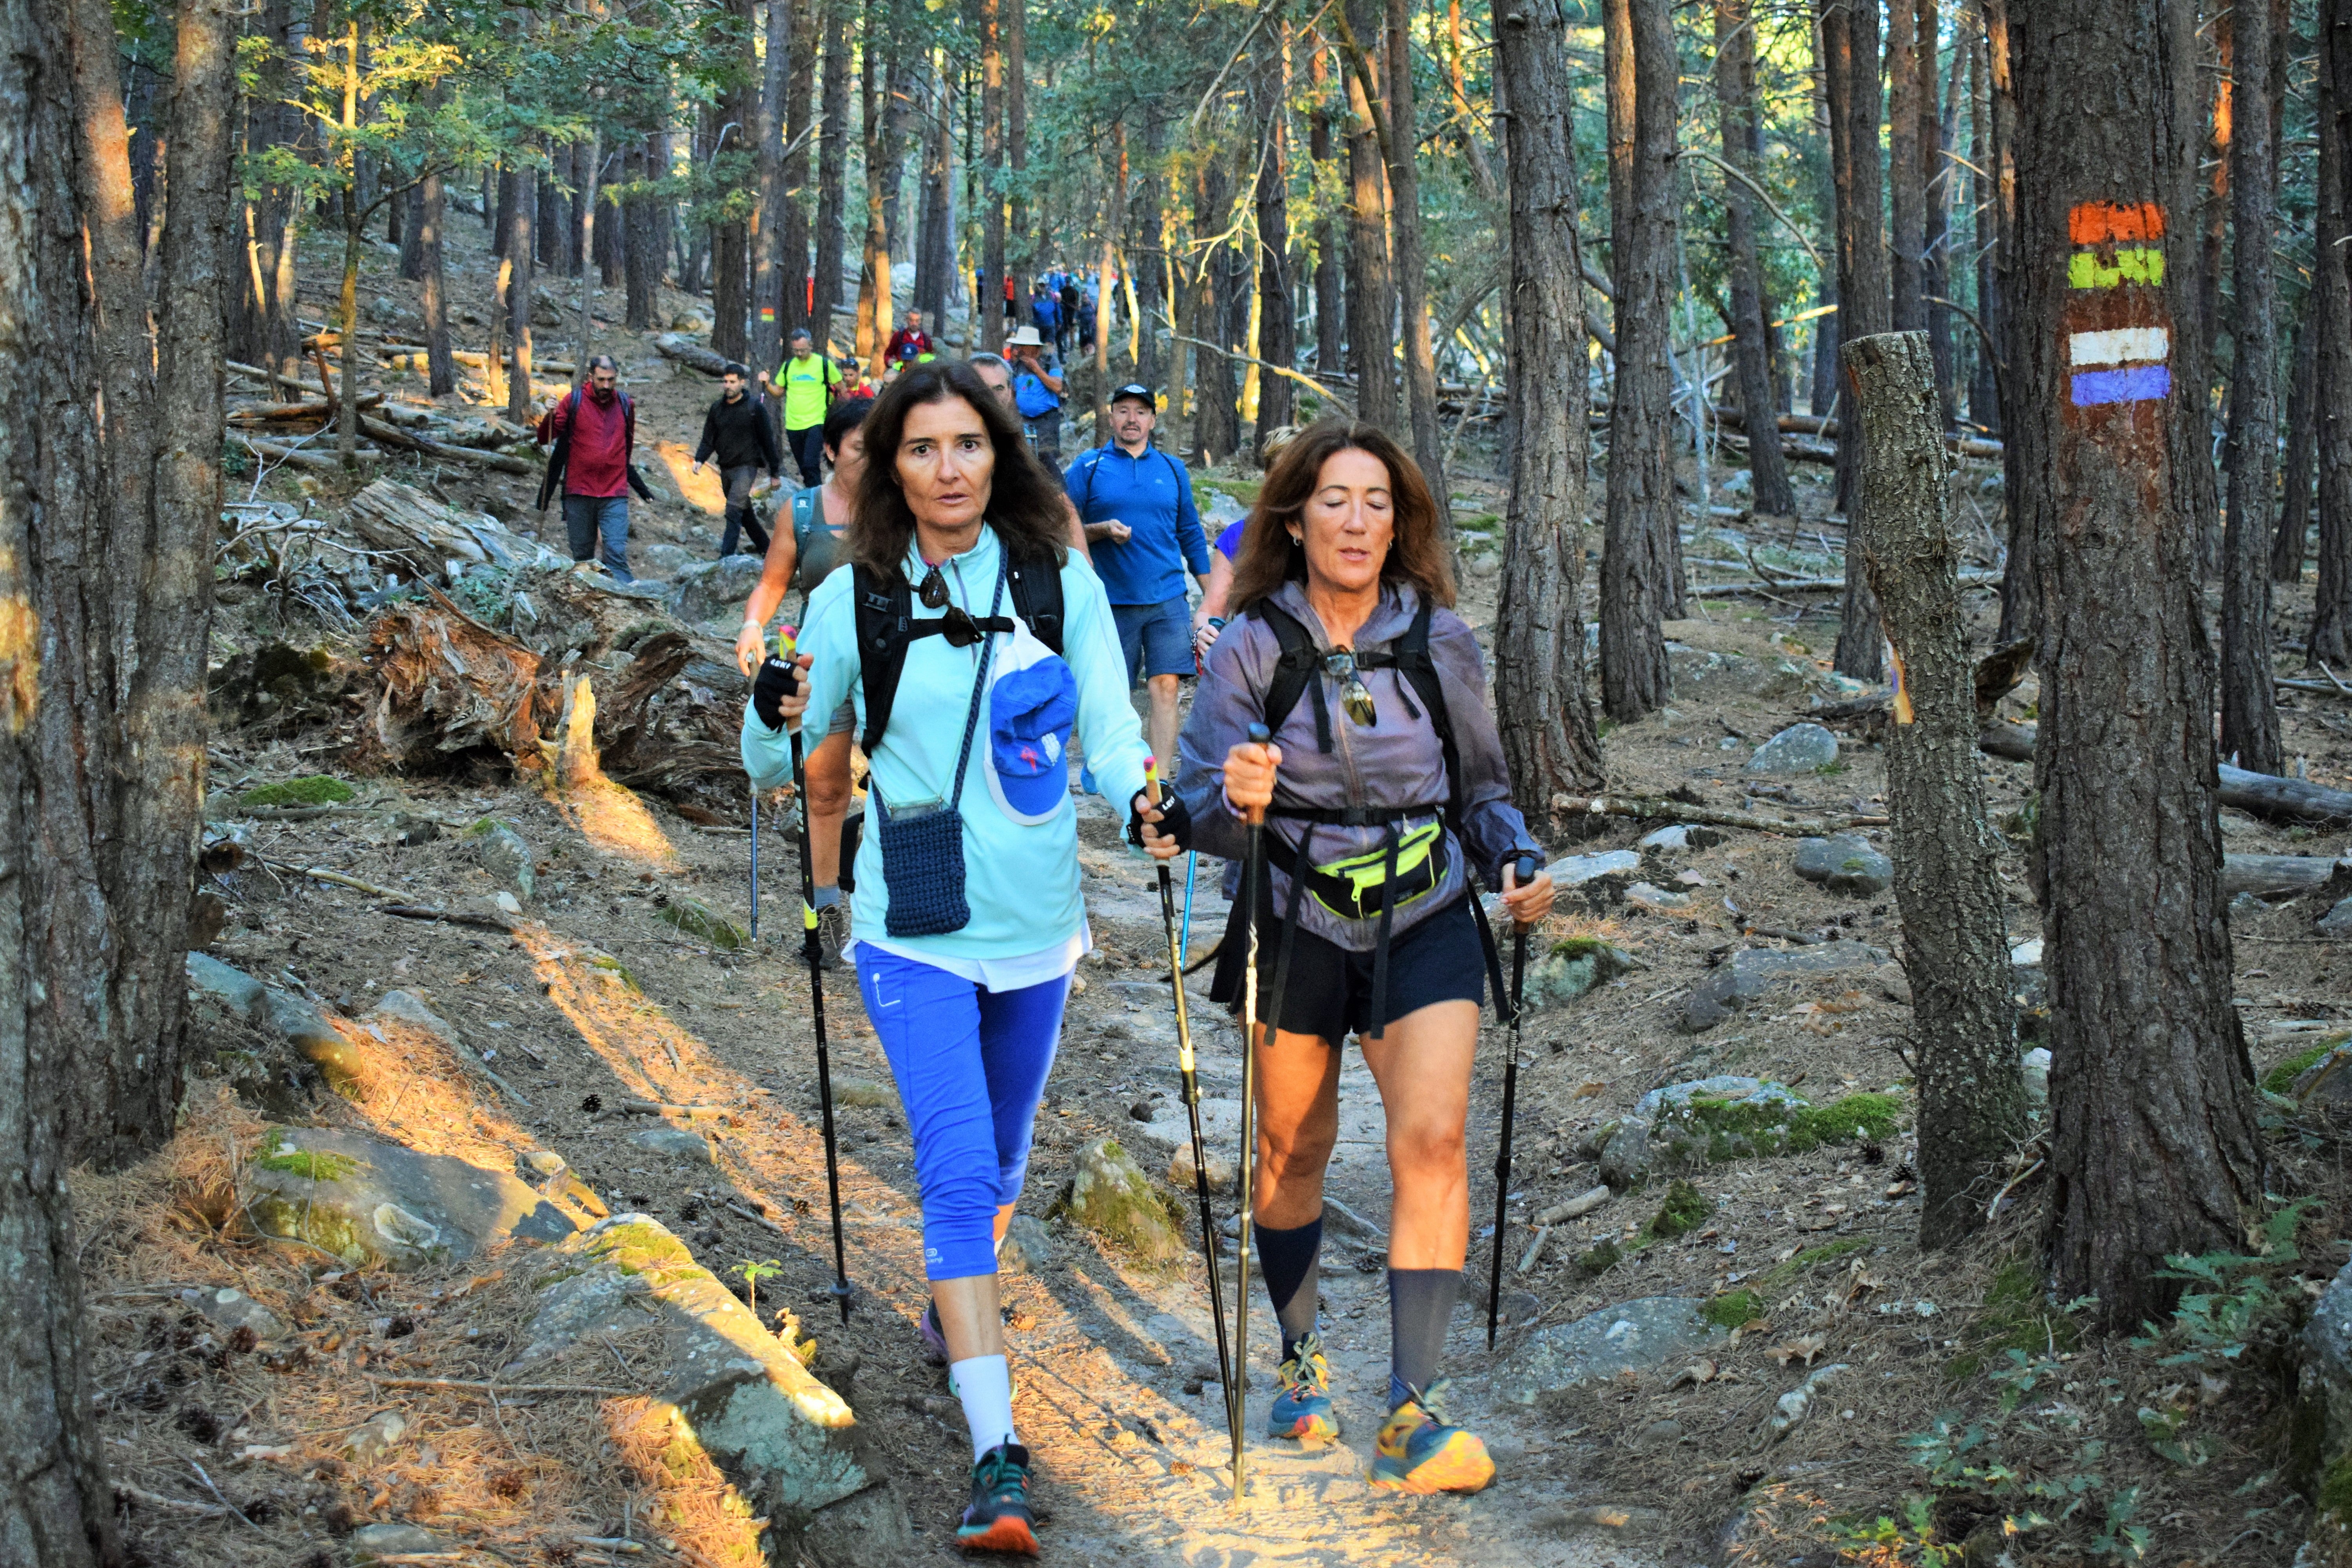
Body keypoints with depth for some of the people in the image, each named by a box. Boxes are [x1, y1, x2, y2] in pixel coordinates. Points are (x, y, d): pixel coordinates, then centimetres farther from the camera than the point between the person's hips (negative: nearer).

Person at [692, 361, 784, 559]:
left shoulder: (754, 407, -5)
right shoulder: (717, 409, 9)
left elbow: (767, 439, -3)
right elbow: (709, 439, 10)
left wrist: (775, 472, -3)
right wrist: (700, 460, -9)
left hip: (746, 466, -6)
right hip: (726, 468, 6)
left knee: (734, 511, -18)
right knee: (744, 512, 15)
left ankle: (726, 556, -23)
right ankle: (766, 548, 29)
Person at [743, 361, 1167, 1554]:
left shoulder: (1060, 585, -2)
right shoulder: (854, 600, -5)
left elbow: (1109, 729, -5)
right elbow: (777, 766, 1)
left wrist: (1143, 800, -27)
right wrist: (774, 717, -22)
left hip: (1037, 927, 3)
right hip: (914, 934, -3)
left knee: (998, 1162, 20)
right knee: (958, 1172, -14)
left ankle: (953, 1311, 50)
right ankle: (997, 1456, -15)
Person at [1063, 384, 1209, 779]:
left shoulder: (1172, 469, 12)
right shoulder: (1087, 468, 4)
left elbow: (1191, 534, 16)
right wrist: (1103, 530, -16)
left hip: (1167, 600, 1)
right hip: (1111, 599, -1)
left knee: (1166, 686, -8)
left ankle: (1162, 779, -8)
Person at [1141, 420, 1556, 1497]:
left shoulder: (1438, 642, -2)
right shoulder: (1253, 648, -7)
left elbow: (1482, 786, 13)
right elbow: (1201, 810, -9)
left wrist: (1513, 863, -6)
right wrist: (1233, 801, -32)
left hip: (1426, 924, 0)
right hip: (1295, 926, 0)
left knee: (1432, 1138, -16)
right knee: (1292, 1150, 13)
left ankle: (1413, 1416, -14)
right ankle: (1301, 1357, 38)